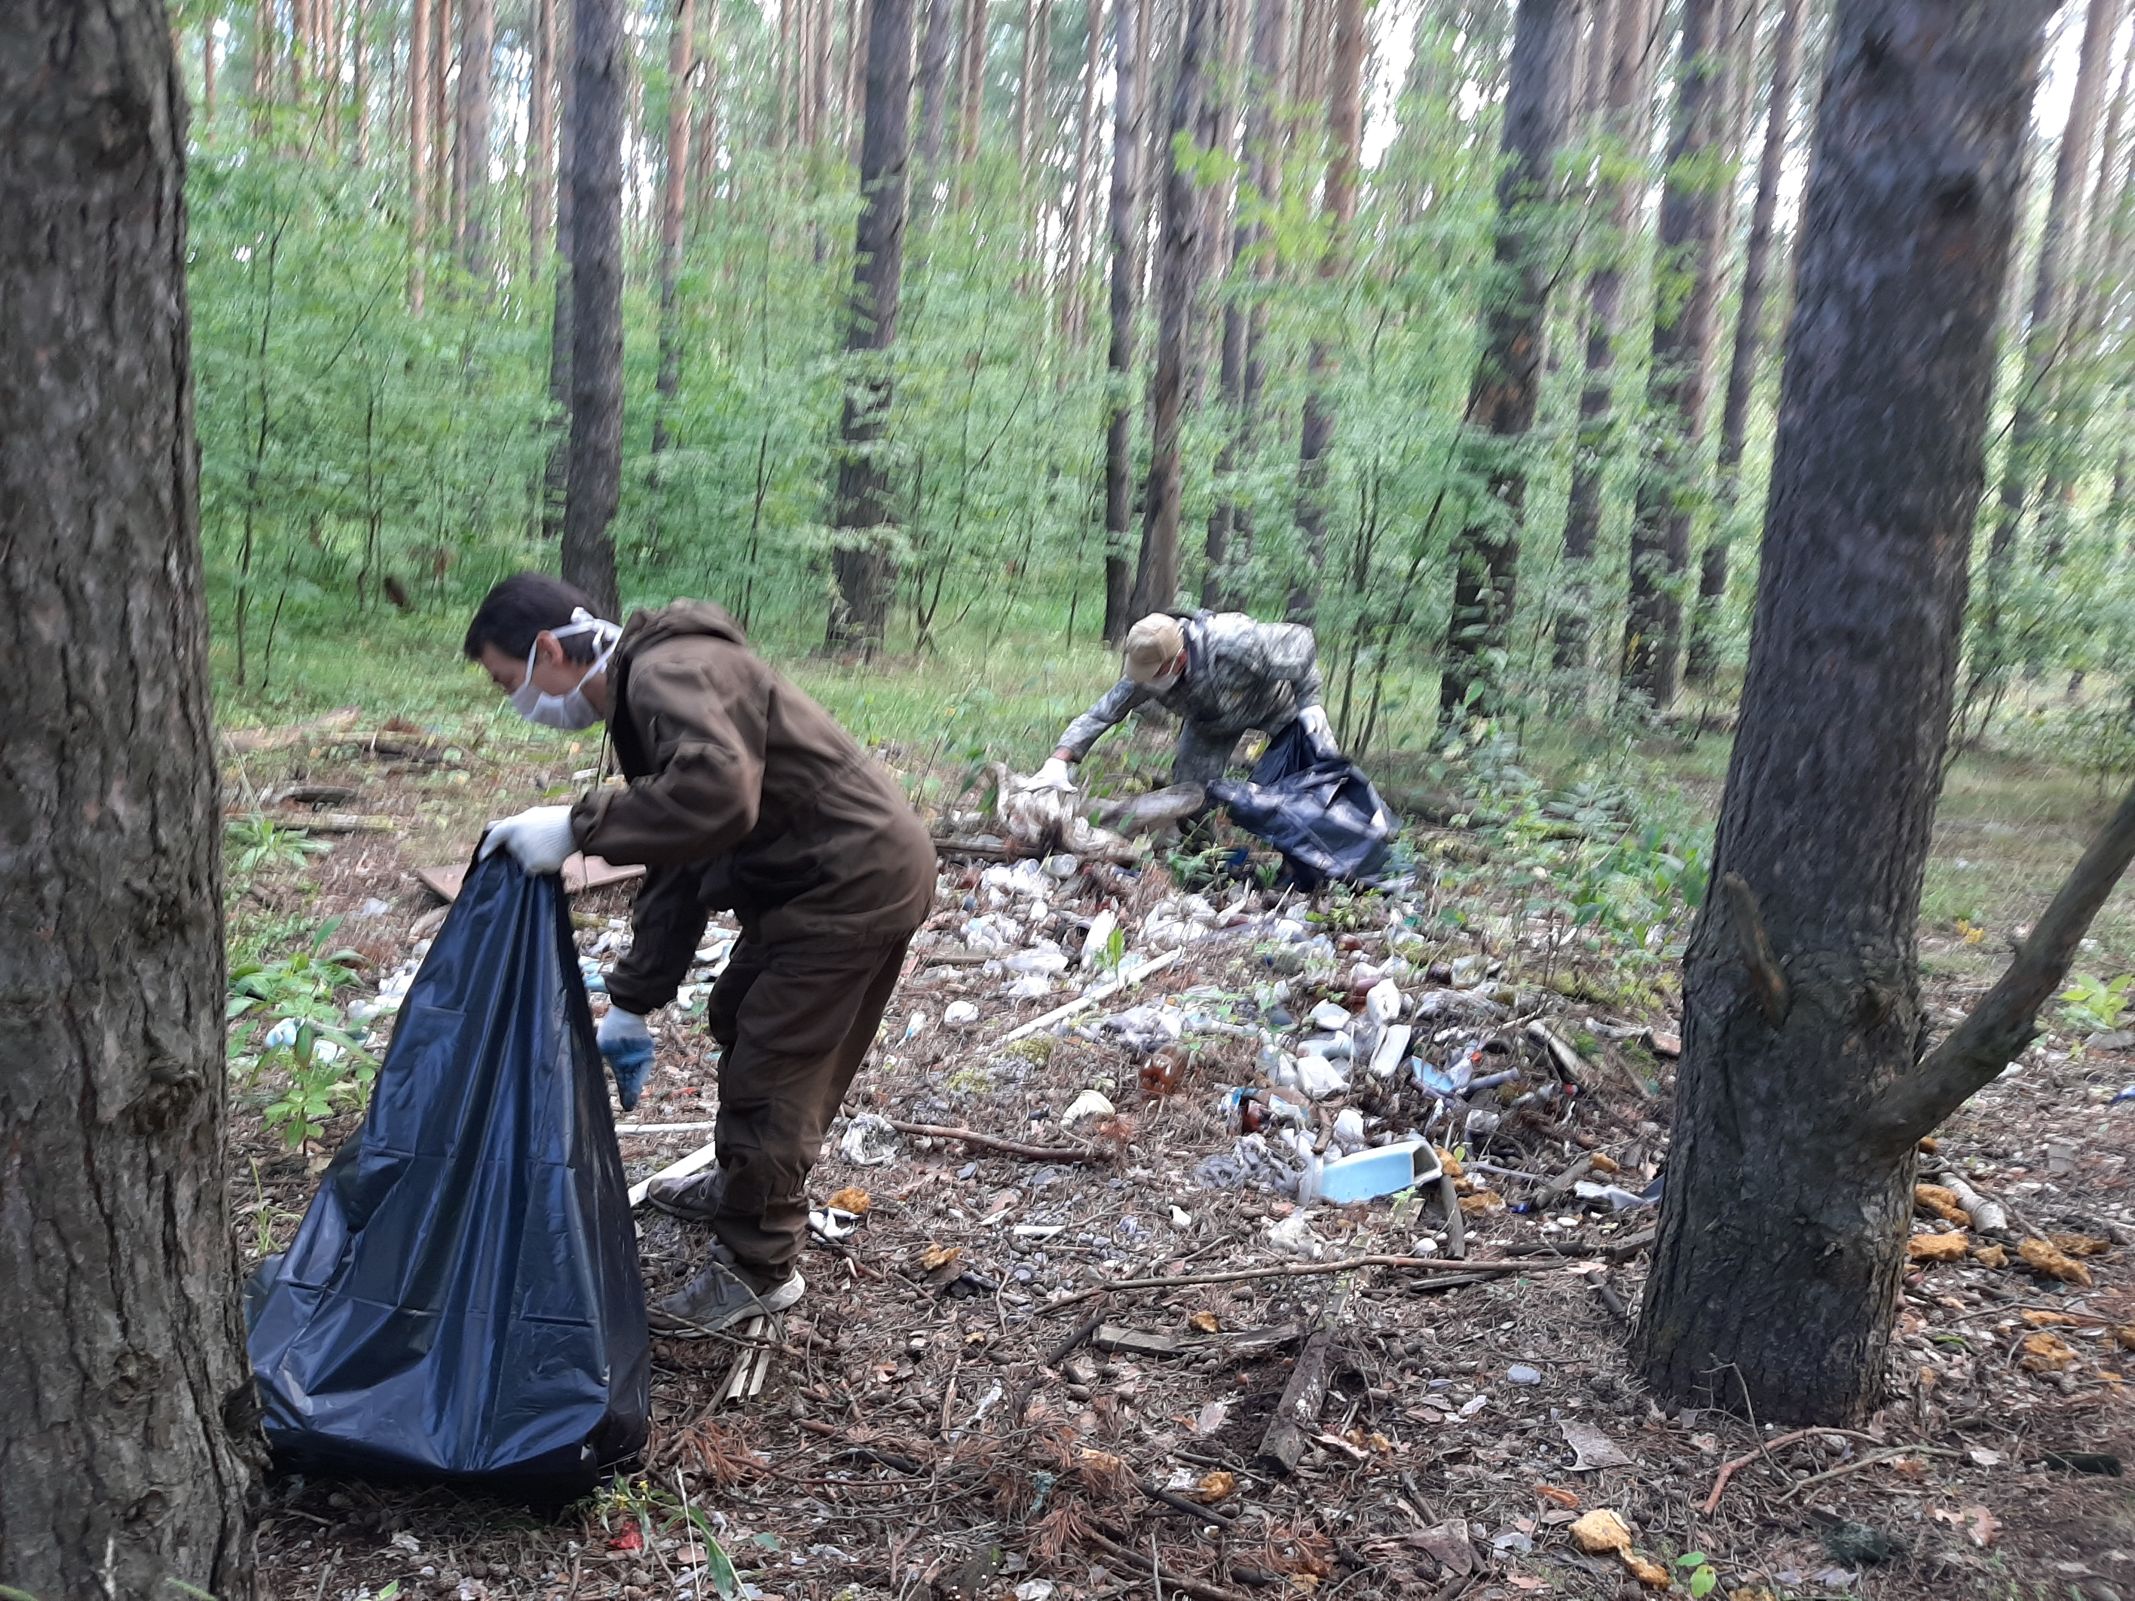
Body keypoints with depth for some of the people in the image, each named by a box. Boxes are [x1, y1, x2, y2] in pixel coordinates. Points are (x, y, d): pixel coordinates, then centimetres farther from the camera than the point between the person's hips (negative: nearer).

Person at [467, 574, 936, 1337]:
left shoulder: (669, 672, -20)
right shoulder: (644, 692, 13)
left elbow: (719, 792, -40)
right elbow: (674, 864, 17)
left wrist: (578, 827, -30)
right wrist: (632, 1003, 17)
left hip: (858, 882, -11)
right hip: (823, 875, 11)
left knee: (769, 1073, -3)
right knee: (739, 1022, 25)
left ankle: (757, 1271, 15)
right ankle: (743, 1187, 46)